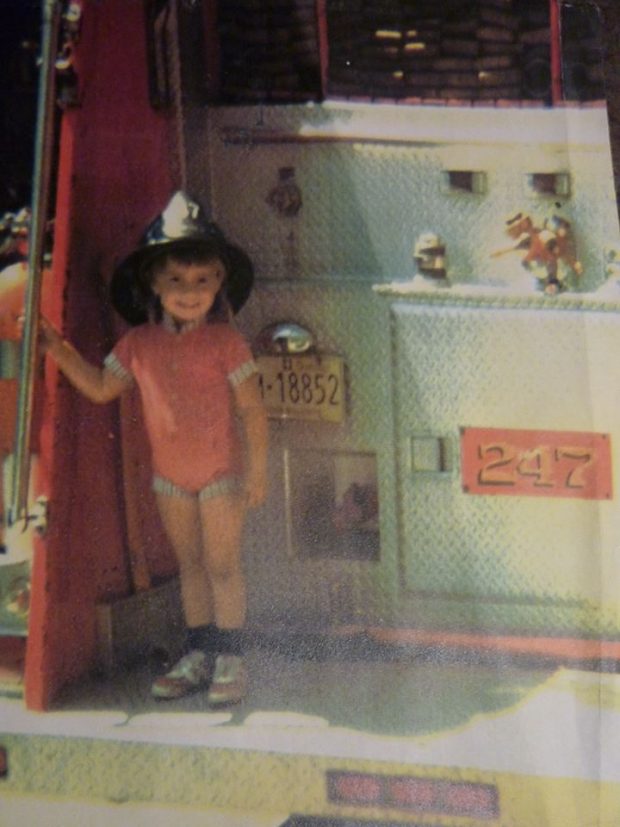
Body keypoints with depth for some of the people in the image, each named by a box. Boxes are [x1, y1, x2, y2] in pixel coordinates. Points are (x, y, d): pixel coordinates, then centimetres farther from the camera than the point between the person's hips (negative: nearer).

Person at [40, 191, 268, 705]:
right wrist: (58, 348, 1)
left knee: (222, 564, -2)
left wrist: (257, 470, -13)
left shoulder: (226, 344, -14)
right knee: (189, 564, 13)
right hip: (171, 473, 5)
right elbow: (101, 388, 10)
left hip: (222, 470, -5)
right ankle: (198, 657, 21)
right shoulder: (139, 345, -1)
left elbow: (252, 410, -11)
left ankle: (229, 661, 6)